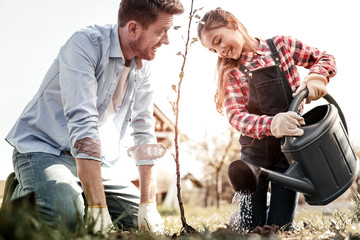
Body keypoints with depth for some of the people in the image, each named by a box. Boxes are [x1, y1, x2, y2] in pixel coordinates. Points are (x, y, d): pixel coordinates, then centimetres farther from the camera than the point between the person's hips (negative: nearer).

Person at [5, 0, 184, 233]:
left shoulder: (142, 69, 0)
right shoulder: (86, 42, -22)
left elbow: (144, 133, 0)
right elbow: (82, 122, -31)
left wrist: (149, 204, -8)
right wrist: (99, 208, -35)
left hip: (91, 159, 7)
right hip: (41, 147, -6)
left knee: (141, 218, -1)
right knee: (65, 215, -33)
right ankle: (24, 196, 1)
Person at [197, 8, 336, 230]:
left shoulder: (281, 45, 1)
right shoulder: (230, 72, 0)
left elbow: (325, 59, 9)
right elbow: (236, 116, -14)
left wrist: (315, 78, -15)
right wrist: (271, 124, -34)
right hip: (255, 151, 1)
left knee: (279, 228, 3)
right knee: (250, 228, 4)